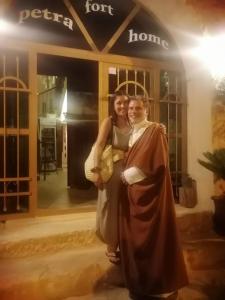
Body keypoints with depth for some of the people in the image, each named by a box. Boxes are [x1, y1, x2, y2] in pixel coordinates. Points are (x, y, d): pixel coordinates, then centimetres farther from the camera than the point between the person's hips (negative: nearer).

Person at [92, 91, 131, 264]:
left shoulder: (132, 124, 8)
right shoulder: (109, 121, -6)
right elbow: (99, 146, -16)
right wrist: (97, 170, -27)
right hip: (112, 170, -5)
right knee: (111, 208, 7)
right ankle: (111, 247, 25)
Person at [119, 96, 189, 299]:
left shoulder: (155, 130, -9)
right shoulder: (133, 134, 16)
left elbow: (155, 163, -18)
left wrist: (127, 176, -10)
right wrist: (126, 175, 6)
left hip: (150, 192, -8)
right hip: (133, 192, 8)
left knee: (153, 238, -1)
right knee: (135, 237, 15)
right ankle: (140, 281, 32)